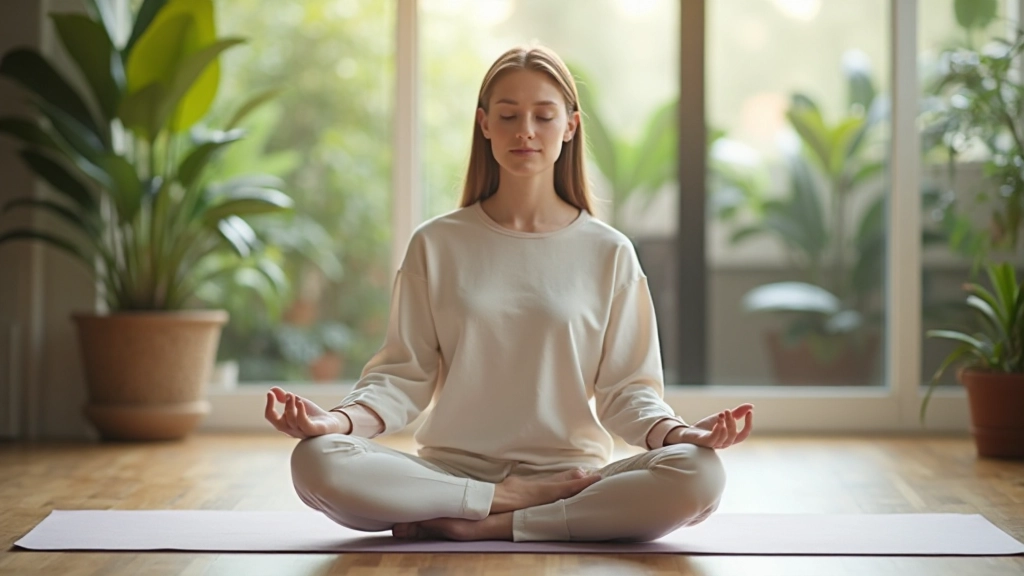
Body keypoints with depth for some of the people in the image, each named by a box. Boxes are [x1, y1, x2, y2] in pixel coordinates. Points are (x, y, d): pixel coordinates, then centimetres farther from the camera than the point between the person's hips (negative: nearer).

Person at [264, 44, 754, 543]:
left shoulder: (609, 253, 7)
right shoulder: (437, 245, 8)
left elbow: (625, 388, 5)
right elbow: (403, 374, 4)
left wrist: (678, 432, -17)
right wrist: (340, 420, -17)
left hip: (573, 476, 0)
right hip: (452, 470, 0)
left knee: (698, 475, -30)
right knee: (316, 462, -28)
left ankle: (484, 528, -22)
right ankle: (524, 501, -18)